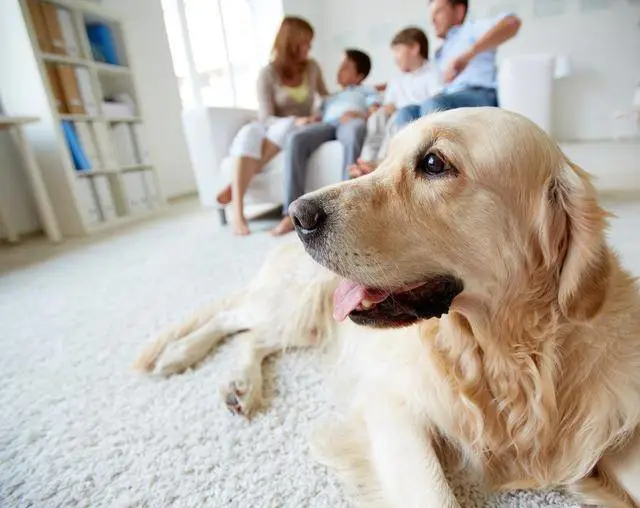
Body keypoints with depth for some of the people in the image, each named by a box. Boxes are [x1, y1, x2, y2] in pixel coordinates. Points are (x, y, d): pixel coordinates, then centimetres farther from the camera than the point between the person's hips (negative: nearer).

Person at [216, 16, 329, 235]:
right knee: (249, 133, -38)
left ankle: (235, 185, -32)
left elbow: (325, 97, 27)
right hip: (271, 130, -2)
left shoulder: (312, 67, 7)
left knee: (286, 128, -36)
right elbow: (266, 118, -14)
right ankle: (238, 213, -47)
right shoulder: (268, 74, -6)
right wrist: (296, 120, -28)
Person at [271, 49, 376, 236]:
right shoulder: (330, 98, 43)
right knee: (296, 138, -31)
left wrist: (358, 115, -9)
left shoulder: (368, 91, 33)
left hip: (352, 123, -3)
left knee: (354, 130, -42)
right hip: (327, 124, 3)